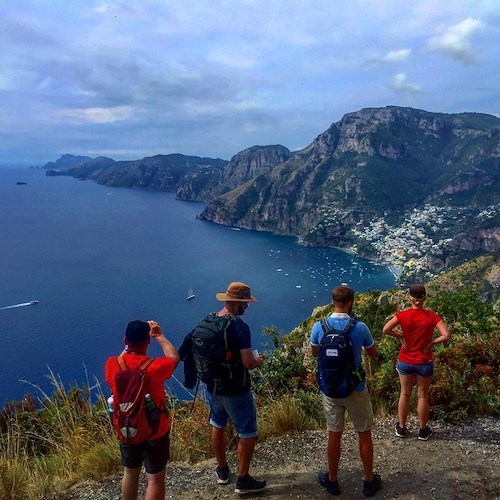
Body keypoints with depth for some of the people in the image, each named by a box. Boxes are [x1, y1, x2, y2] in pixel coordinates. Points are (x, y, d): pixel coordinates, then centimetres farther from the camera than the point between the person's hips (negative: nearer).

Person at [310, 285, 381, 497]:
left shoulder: (318, 327, -12)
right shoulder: (360, 328, -17)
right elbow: (373, 353, 1)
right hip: (356, 390, -2)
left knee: (334, 435, 17)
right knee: (364, 435, 17)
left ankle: (332, 480, 33)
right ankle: (369, 481, 32)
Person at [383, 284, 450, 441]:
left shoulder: (403, 315, -13)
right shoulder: (432, 316, -13)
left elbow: (386, 329, -22)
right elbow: (446, 335, -20)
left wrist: (401, 336, -8)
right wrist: (432, 342, -8)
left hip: (405, 361, 1)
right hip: (424, 363, 0)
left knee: (405, 394, 16)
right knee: (423, 396, 15)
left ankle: (401, 427, 29)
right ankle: (423, 430, 29)